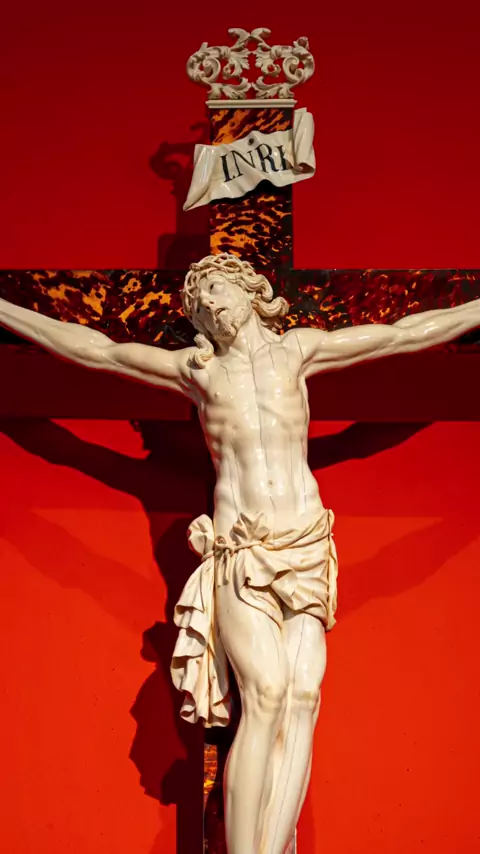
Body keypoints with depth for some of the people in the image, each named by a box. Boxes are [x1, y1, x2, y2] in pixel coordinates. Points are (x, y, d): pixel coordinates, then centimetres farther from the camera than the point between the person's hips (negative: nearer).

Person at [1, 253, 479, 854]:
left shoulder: (297, 350, 12)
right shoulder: (197, 369, 11)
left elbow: (407, 333, 14)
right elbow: (95, 349, 12)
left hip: (306, 547, 2)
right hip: (238, 554, -1)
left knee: (303, 696, -14)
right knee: (266, 691, -21)